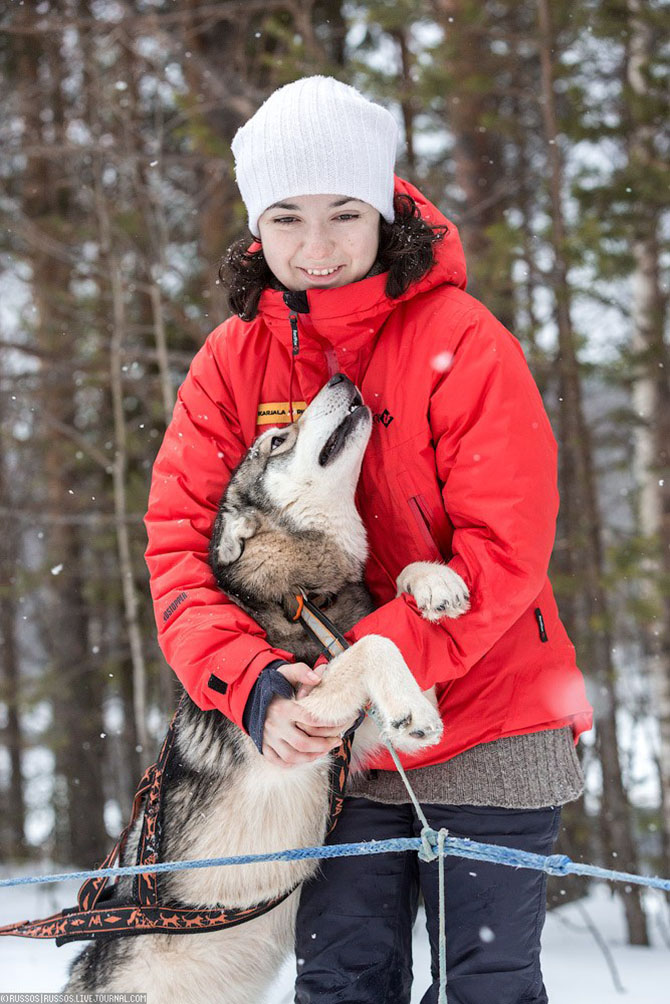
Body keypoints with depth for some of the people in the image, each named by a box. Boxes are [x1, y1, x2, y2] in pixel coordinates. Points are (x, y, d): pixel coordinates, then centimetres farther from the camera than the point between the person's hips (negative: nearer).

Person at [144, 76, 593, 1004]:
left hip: (486, 727, -3)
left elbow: (505, 552, -17)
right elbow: (179, 541, -6)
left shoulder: (461, 342, -11)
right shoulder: (233, 361, 0)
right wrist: (255, 684, -24)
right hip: (326, 747, 3)